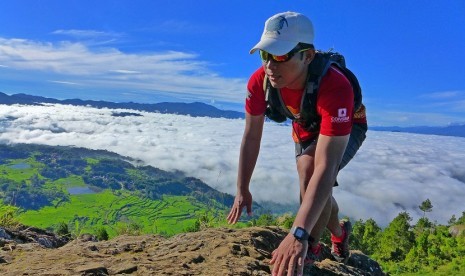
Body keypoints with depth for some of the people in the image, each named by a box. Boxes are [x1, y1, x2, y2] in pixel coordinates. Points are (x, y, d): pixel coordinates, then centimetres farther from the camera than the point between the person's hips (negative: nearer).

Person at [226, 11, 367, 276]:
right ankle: (340, 233, 45)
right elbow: (251, 137, -19)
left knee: (311, 168, -33)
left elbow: (325, 168, -50)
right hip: (305, 129, 5)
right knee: (319, 197, 9)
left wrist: (298, 234, -56)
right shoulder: (260, 80, -30)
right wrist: (242, 191, -18)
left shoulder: (334, 87, -44)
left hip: (347, 127, -4)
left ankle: (310, 251, -7)